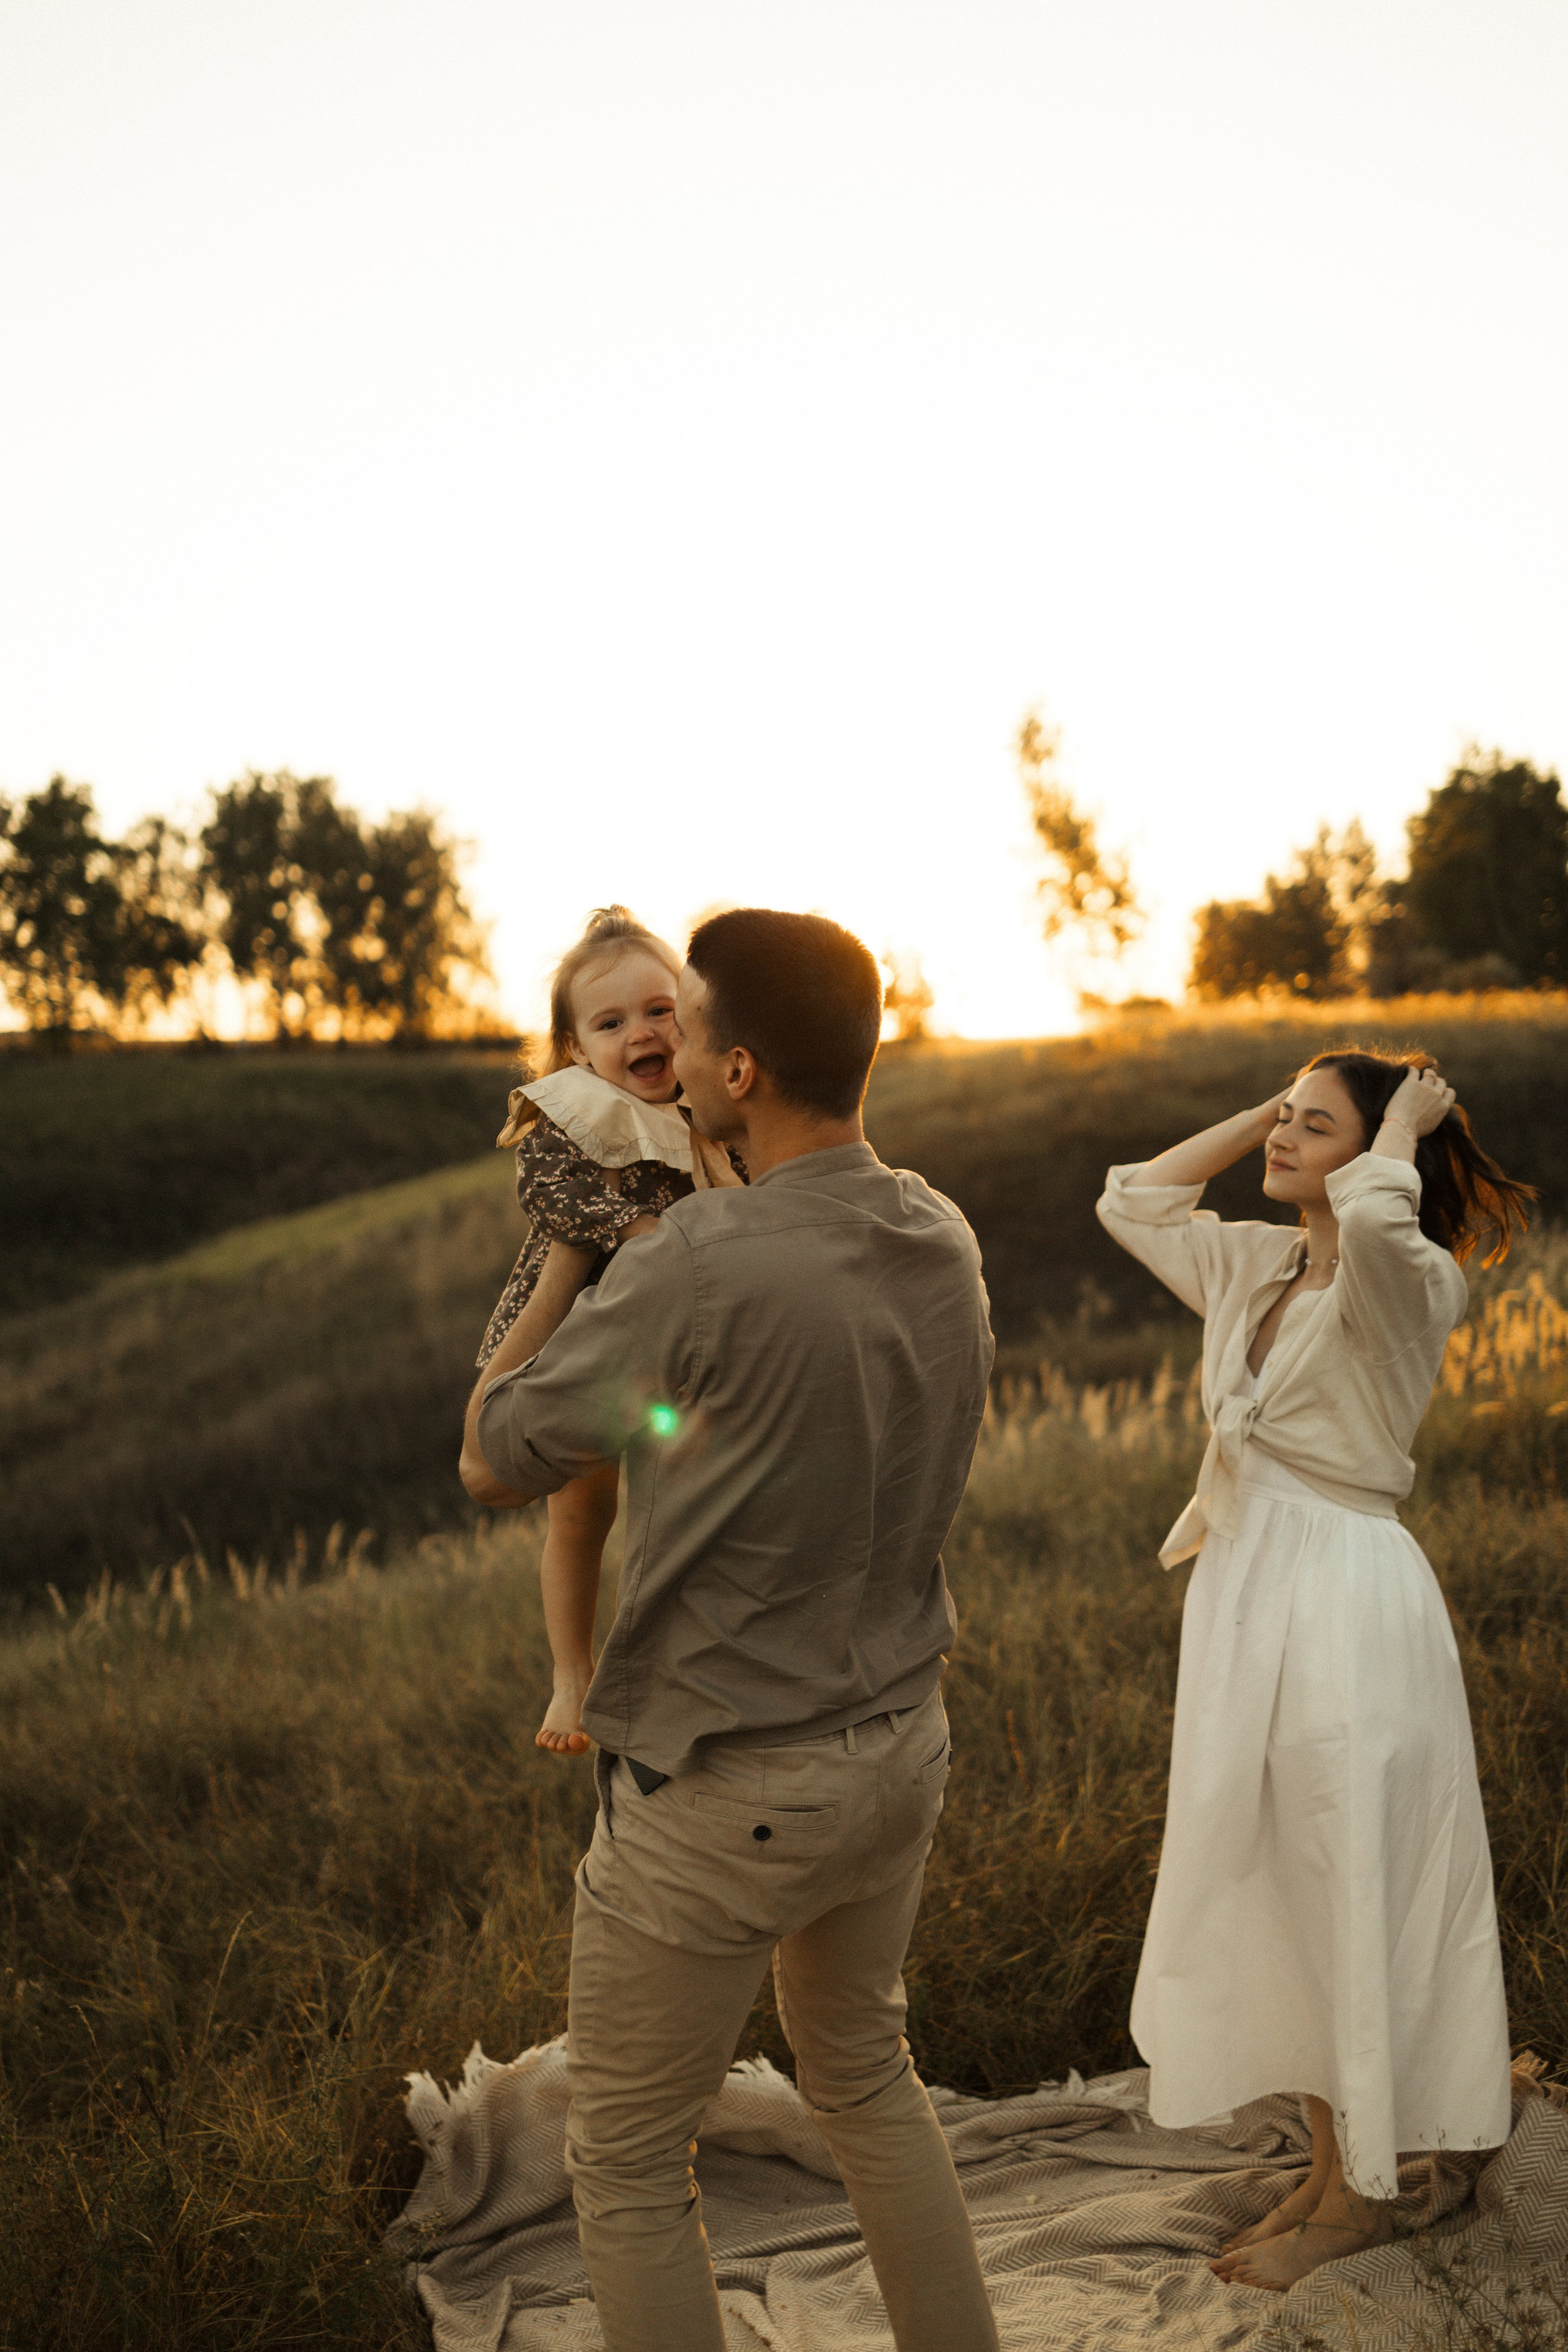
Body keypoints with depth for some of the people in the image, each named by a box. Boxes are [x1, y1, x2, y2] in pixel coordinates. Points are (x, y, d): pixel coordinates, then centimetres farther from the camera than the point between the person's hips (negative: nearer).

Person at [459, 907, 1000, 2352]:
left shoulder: (699, 1270, -27)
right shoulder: (942, 1241, -4)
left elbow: (495, 1465, -12)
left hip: (726, 1787, -7)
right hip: (899, 1739, 7)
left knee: (627, 2156, 15)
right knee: (864, 2071, 30)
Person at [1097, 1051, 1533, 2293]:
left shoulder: (1406, 1283, -13)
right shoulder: (1252, 1266, 8)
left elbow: (1376, 1210, -36)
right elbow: (1132, 1199, 17)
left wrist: (1407, 1116, -16)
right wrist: (1260, 1113, 10)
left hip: (1346, 1602, -8)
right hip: (1244, 1587, 8)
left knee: (1350, 1899, 4)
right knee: (1276, 1898, 16)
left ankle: (1362, 2194, 22)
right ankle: (1329, 2165, 33)